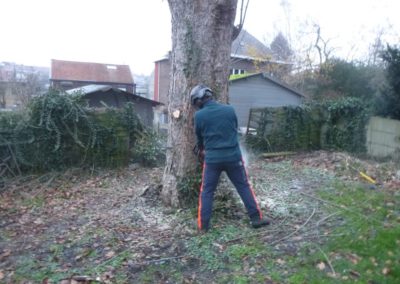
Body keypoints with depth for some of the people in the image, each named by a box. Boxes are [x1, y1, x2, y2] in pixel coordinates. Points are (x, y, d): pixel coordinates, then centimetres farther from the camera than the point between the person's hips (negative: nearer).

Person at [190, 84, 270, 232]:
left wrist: (201, 150, 31)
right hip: (233, 156, 1)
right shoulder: (229, 109, 1)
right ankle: (256, 218, 17)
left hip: (212, 158, -1)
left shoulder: (199, 115, -5)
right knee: (244, 187, 13)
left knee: (206, 191, 11)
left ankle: (203, 225, 13)